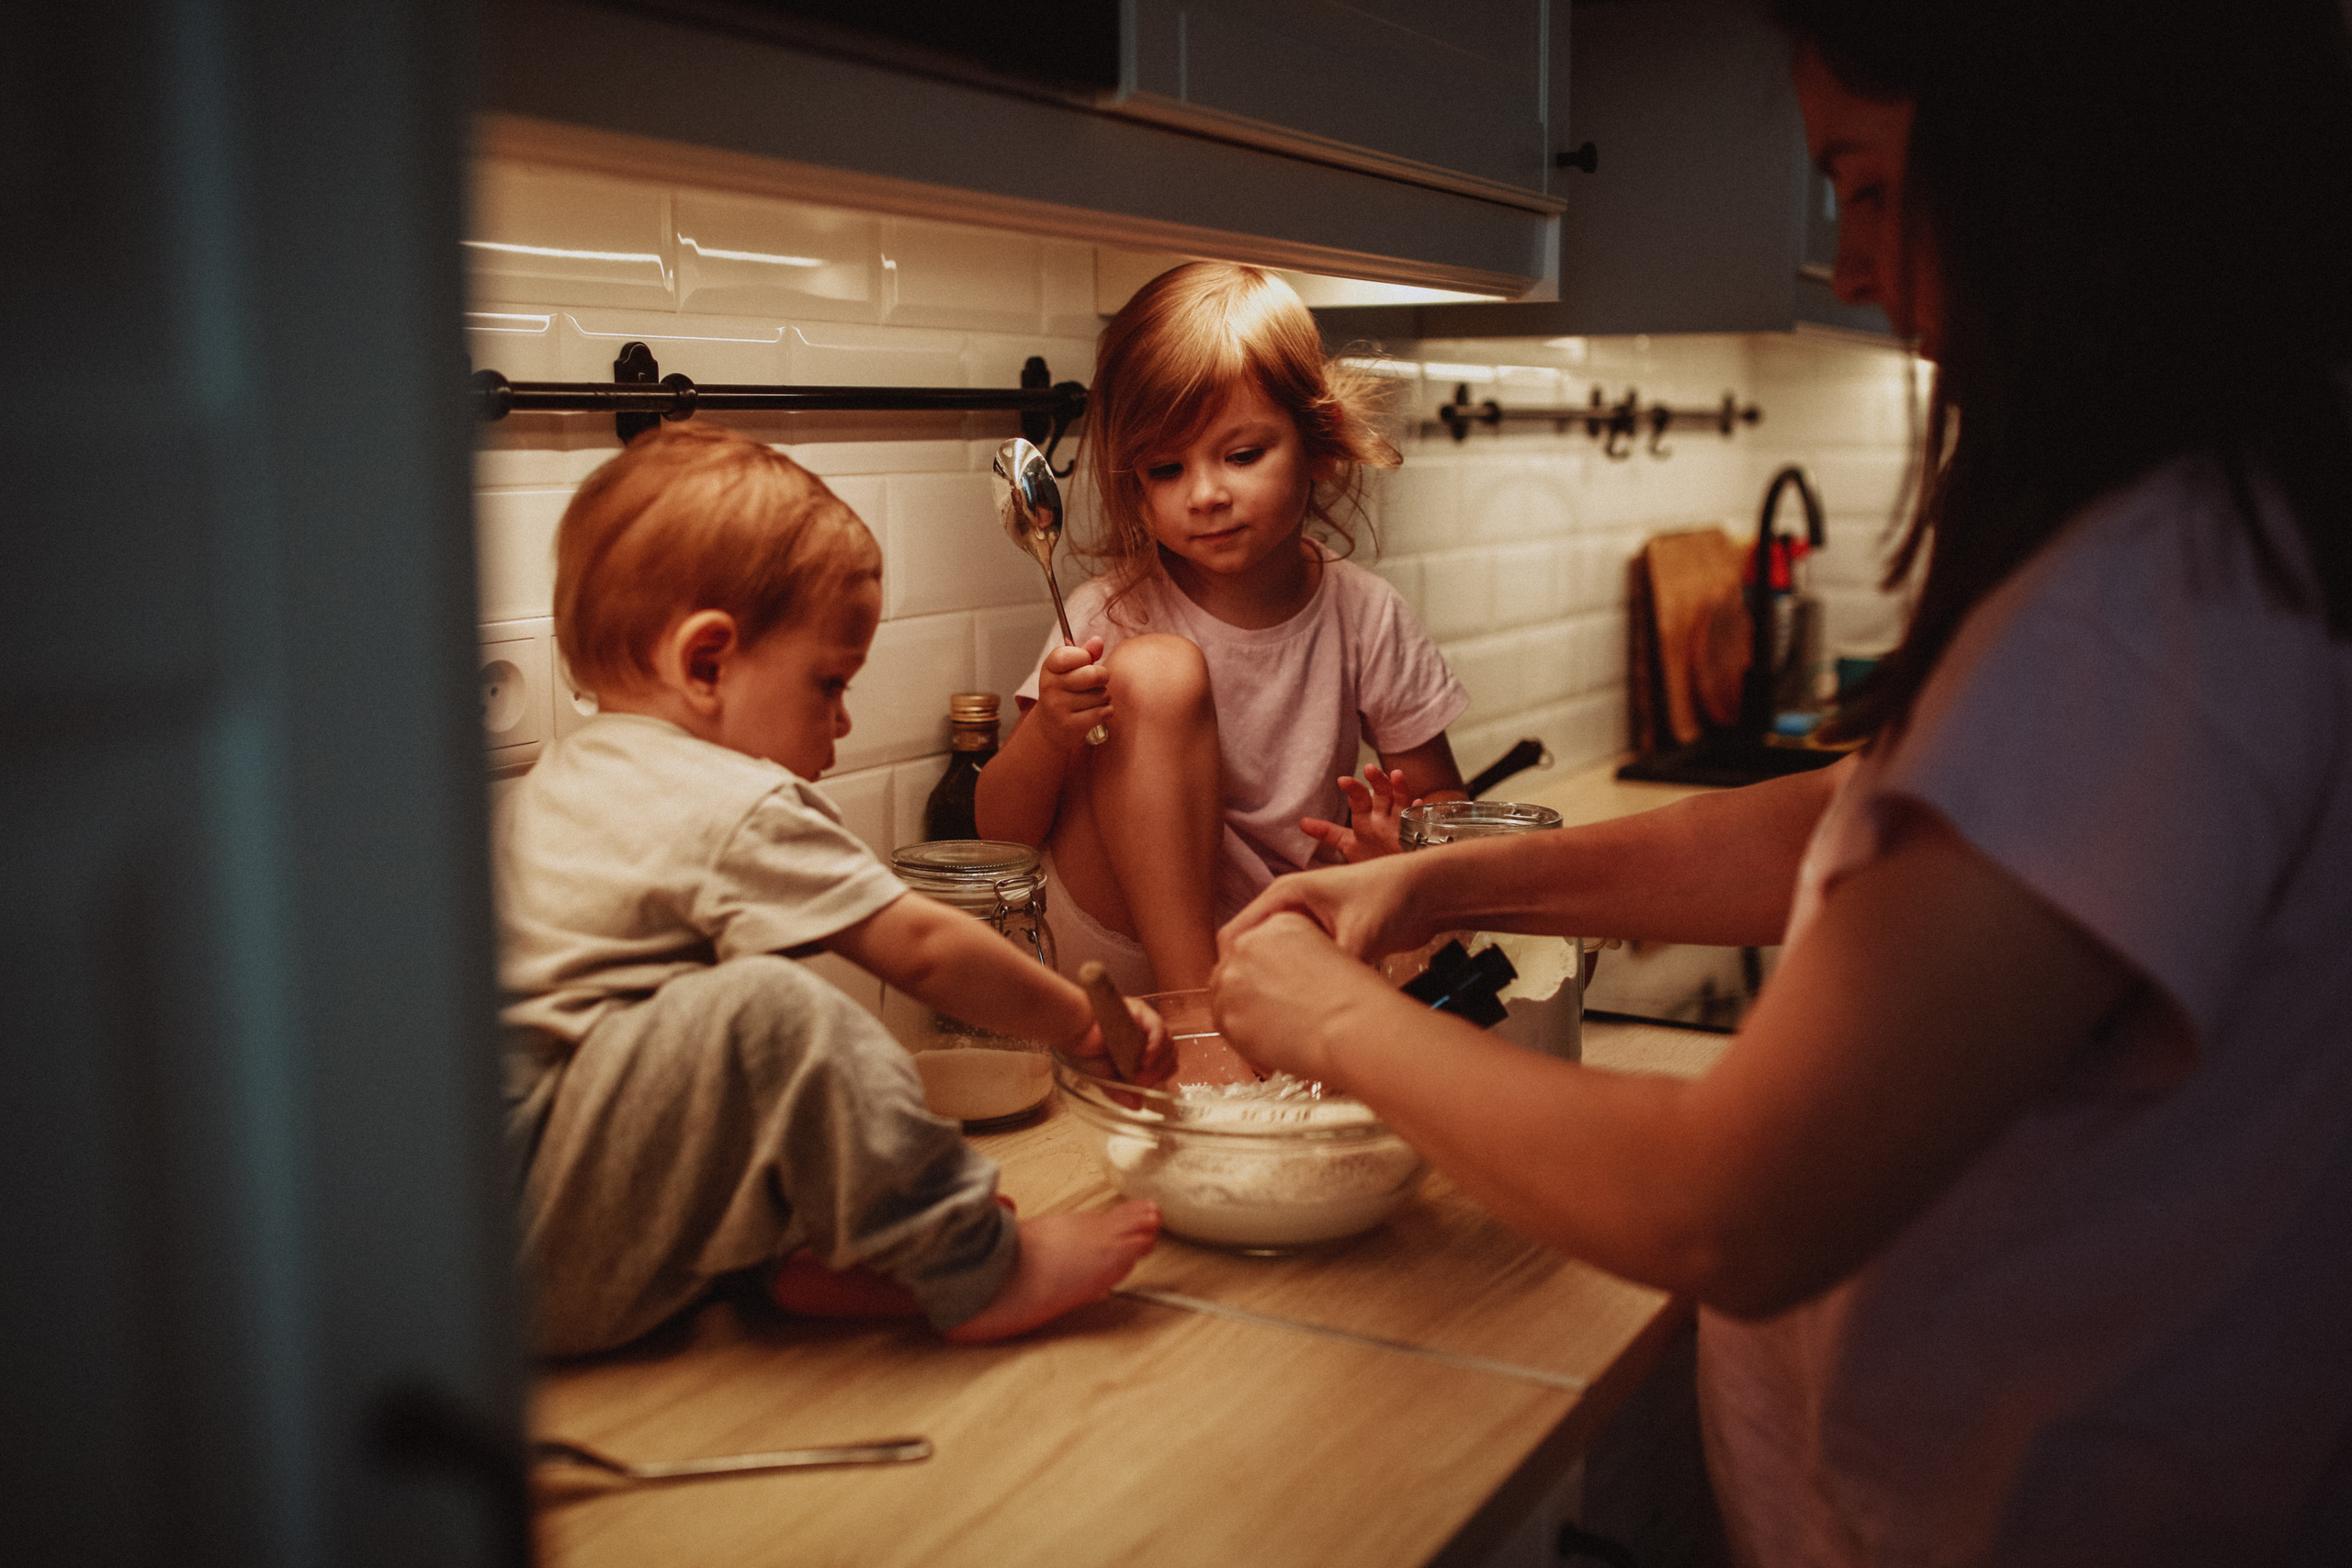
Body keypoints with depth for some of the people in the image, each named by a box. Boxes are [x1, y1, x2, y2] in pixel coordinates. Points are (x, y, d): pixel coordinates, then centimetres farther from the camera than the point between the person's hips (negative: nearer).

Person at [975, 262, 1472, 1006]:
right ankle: (1193, 1005, -26)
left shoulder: (1365, 617, -4)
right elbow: (1000, 834, -8)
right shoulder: (1112, 616, -9)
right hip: (1121, 941, -1)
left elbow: (1441, 800, 5)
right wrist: (1048, 735, -30)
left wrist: (1399, 842, -20)